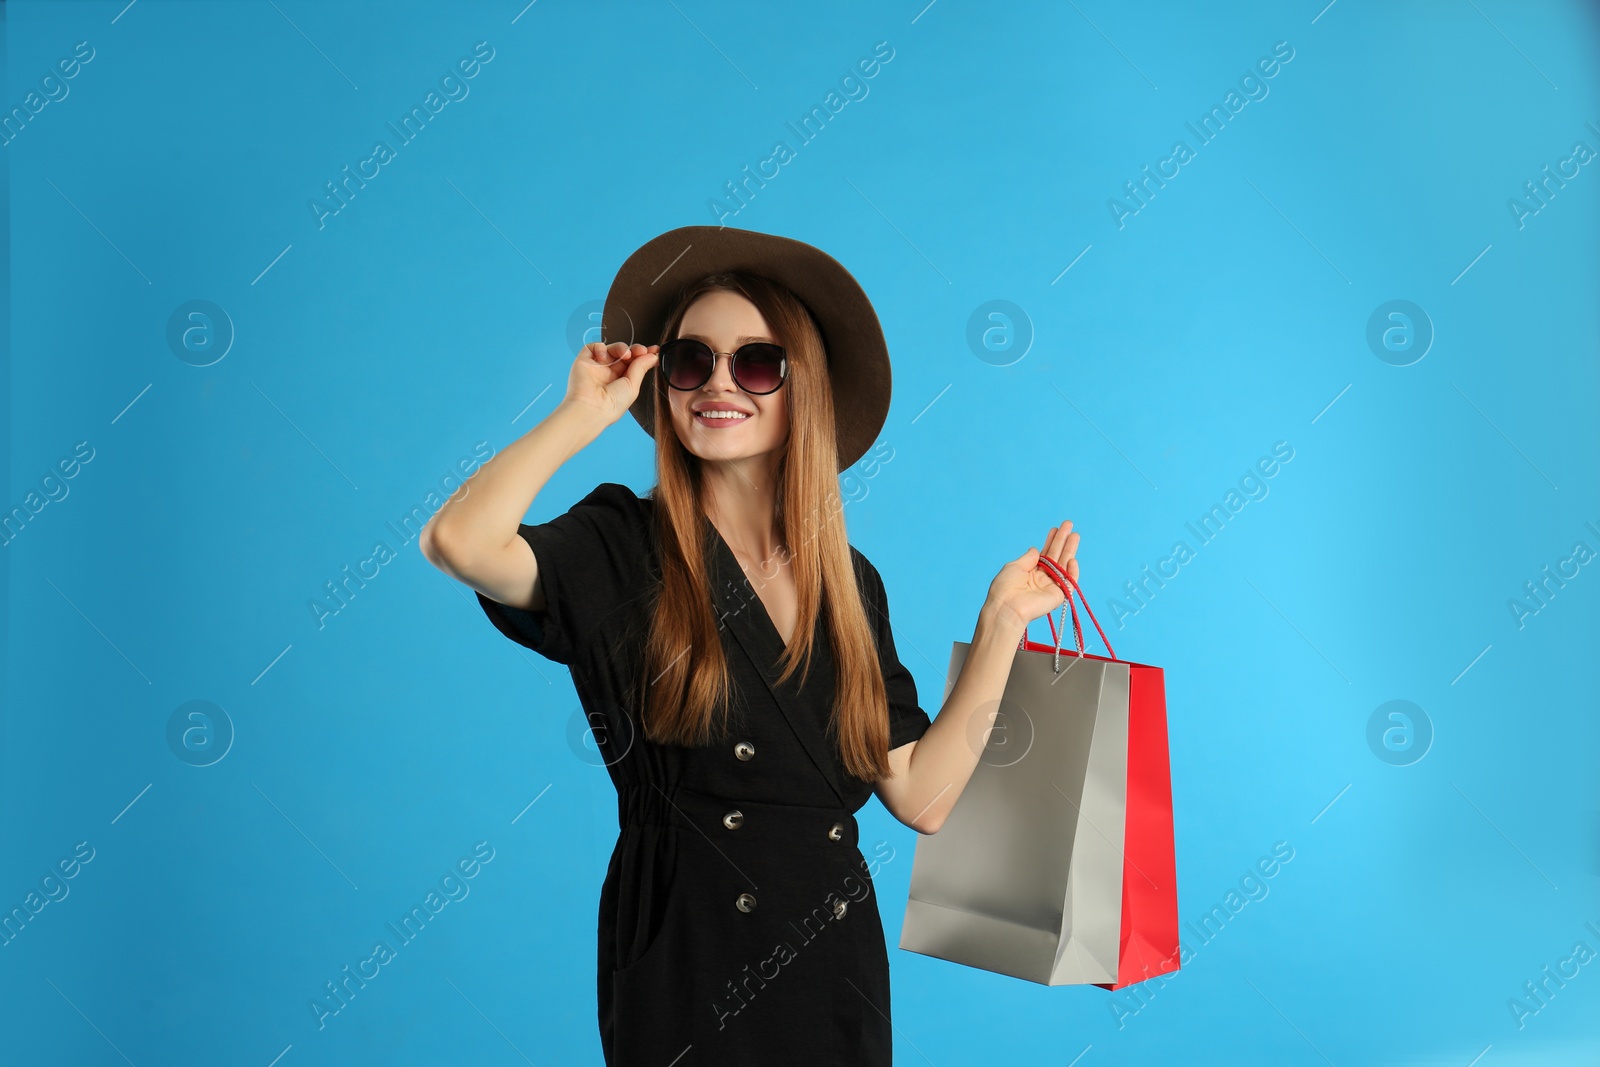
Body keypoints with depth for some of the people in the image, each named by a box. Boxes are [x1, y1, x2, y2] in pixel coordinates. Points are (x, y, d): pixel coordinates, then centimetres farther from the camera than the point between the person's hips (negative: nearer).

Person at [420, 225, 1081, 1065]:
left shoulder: (849, 582, 5)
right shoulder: (622, 547, -7)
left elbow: (920, 796, 0)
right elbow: (458, 543, -28)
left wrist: (1002, 619, -2)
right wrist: (587, 413, -14)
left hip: (837, 970, 4)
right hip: (686, 976, -4)